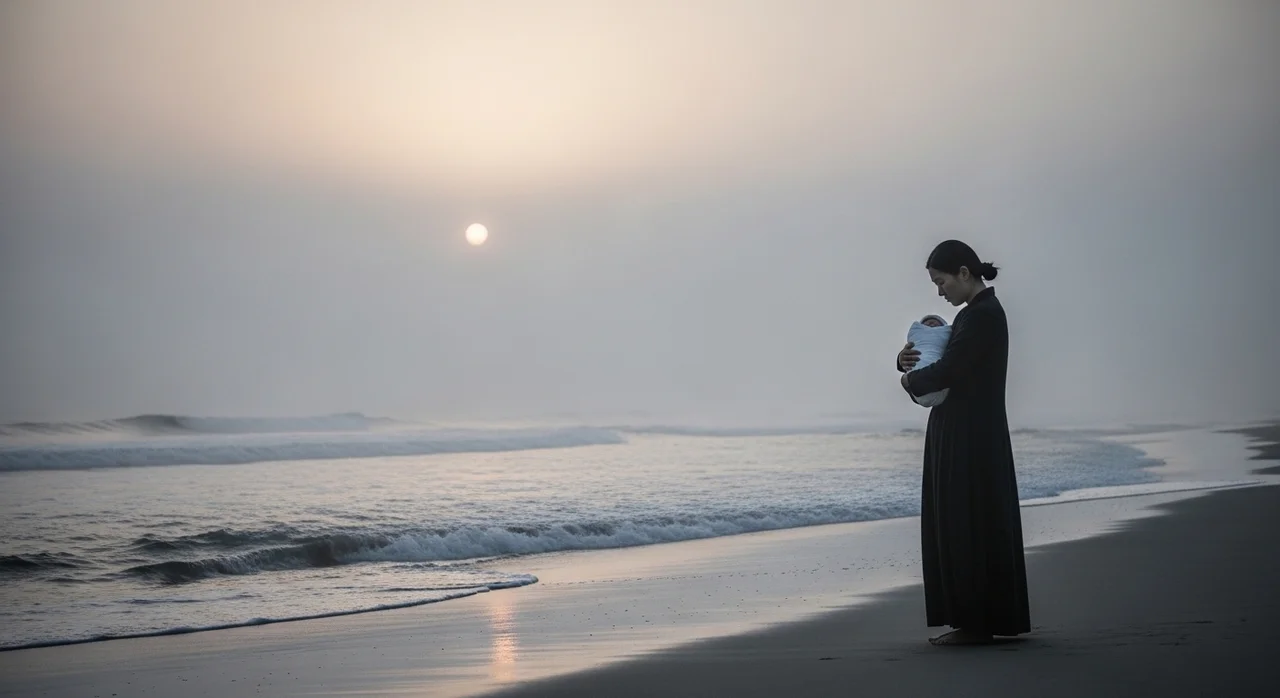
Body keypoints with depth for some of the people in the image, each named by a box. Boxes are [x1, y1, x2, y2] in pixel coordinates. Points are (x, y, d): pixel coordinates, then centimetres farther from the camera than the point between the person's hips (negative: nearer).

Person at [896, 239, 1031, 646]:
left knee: (967, 525, -5)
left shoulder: (981, 316, -16)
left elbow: (945, 371, -23)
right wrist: (907, 359, 1)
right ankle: (980, 619, 18)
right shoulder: (980, 312, 16)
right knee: (968, 525, 13)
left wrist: (910, 379, -3)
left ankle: (975, 622, 1)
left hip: (968, 440, -10)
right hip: (964, 437, 10)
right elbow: (945, 362, 22)